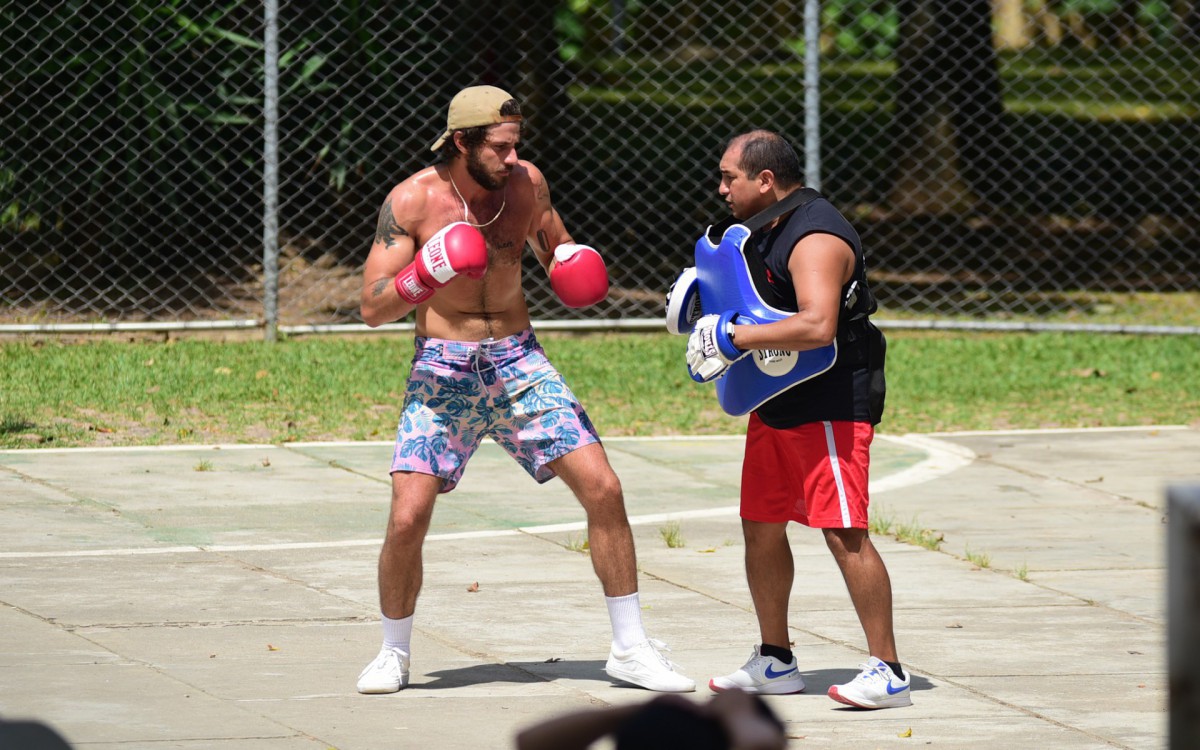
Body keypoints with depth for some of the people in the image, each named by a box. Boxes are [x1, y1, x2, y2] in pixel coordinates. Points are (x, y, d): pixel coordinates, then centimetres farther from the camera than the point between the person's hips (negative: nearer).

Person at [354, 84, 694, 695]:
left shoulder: (525, 182, -1)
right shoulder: (412, 201, -11)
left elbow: (557, 253, 17)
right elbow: (372, 308, -11)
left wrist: (575, 266, -7)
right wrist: (425, 274, -29)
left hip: (518, 363, 3)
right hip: (443, 371, -3)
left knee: (603, 489, -7)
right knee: (407, 517, -15)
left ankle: (630, 649, 5)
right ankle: (393, 655, 9)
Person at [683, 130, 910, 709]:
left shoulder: (816, 238, -21)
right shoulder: (764, 230, 12)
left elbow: (817, 326, -34)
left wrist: (735, 337, -28)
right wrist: (706, 299, 10)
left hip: (833, 407, -10)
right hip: (776, 402, 10)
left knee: (843, 532, -14)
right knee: (761, 527, 12)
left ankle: (887, 671, -11)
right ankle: (775, 662, 24)